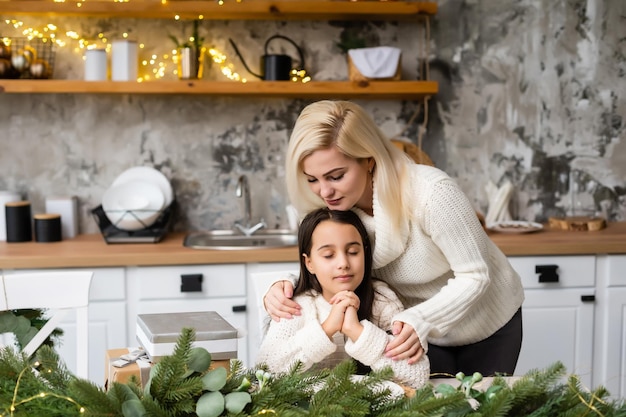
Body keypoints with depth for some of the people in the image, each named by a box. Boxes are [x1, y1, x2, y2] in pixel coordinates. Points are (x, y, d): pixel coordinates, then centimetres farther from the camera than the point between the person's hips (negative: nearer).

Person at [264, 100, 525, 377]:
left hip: (489, 323, -3)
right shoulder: (330, 206, -18)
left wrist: (421, 322, -44)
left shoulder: (432, 193, -35)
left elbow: (474, 277, -29)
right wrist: (285, 285, -30)